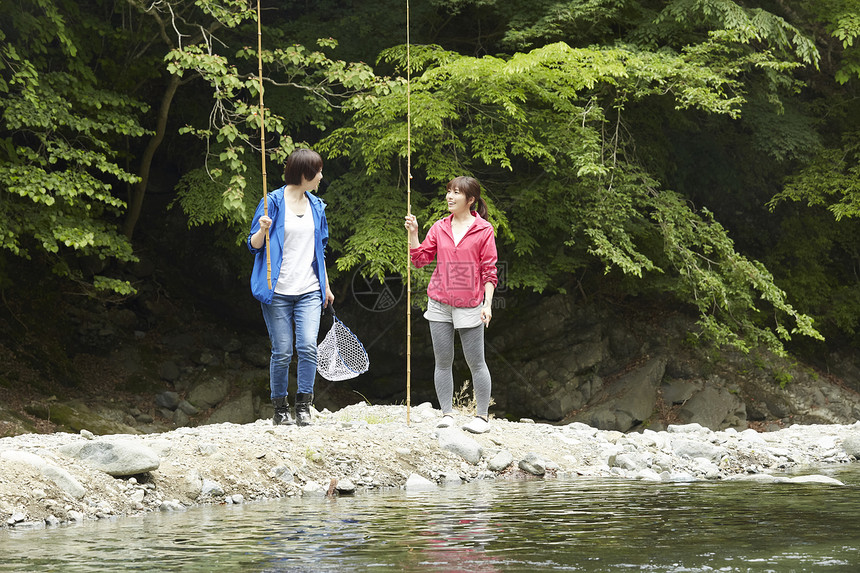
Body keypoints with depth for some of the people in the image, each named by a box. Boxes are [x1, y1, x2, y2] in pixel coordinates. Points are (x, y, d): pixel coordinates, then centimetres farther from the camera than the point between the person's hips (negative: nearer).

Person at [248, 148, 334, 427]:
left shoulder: (316, 206, 13)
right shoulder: (273, 202, -3)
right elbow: (254, 245, -2)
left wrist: (326, 287, 24)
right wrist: (262, 230, -23)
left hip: (309, 291, 4)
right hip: (278, 291, -4)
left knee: (308, 347, -13)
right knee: (282, 352, -1)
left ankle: (303, 406, -3)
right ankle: (280, 409, 13)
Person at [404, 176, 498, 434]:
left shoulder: (484, 230, -3)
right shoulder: (439, 228, 8)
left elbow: (489, 271, -3)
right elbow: (421, 258, 9)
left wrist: (487, 304, -9)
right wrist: (413, 234, -3)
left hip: (470, 306, -4)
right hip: (440, 305, 4)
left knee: (475, 362, 1)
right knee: (443, 361, 5)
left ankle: (482, 417, 9)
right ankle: (447, 414, 13)